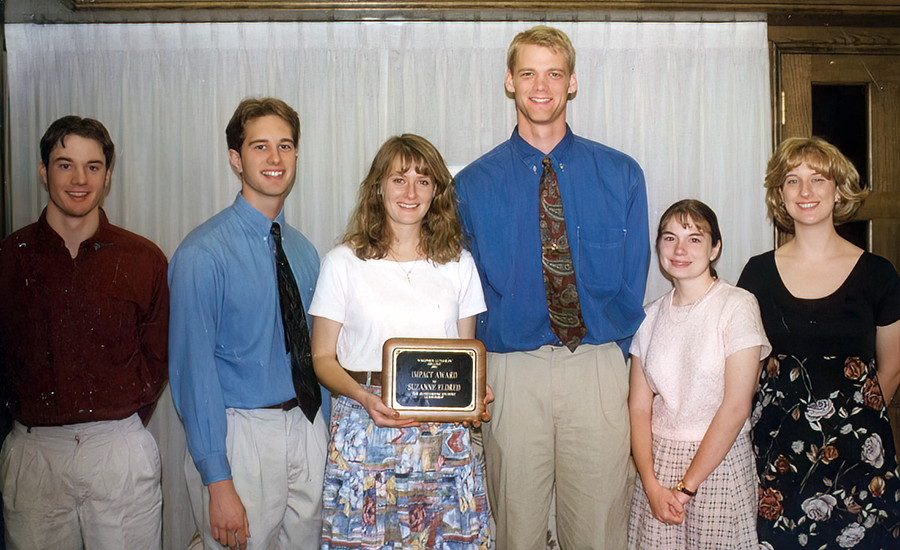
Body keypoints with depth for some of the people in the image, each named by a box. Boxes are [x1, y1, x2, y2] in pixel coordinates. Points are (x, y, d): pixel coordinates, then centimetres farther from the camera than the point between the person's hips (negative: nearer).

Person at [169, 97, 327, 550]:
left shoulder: (302, 250, 7)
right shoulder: (203, 254, -13)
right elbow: (193, 369, -15)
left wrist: (322, 434, 16)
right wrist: (218, 482, -16)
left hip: (308, 429, 6)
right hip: (241, 436, -6)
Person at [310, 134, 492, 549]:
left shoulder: (459, 264, 10)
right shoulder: (344, 262, 1)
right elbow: (323, 358, 2)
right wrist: (365, 397, -16)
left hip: (444, 435, 2)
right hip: (364, 428, -2)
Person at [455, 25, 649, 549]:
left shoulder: (621, 174, 5)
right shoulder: (474, 183, 3)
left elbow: (633, 281, 7)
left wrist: (613, 354, 1)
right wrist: (487, 373, -1)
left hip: (600, 372, 1)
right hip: (512, 373, 0)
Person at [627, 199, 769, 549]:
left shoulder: (737, 306, -9)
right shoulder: (651, 316, 5)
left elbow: (736, 406, -14)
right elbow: (639, 407, 1)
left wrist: (687, 486, -13)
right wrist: (651, 485, -10)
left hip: (720, 464, -3)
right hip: (658, 463, 4)